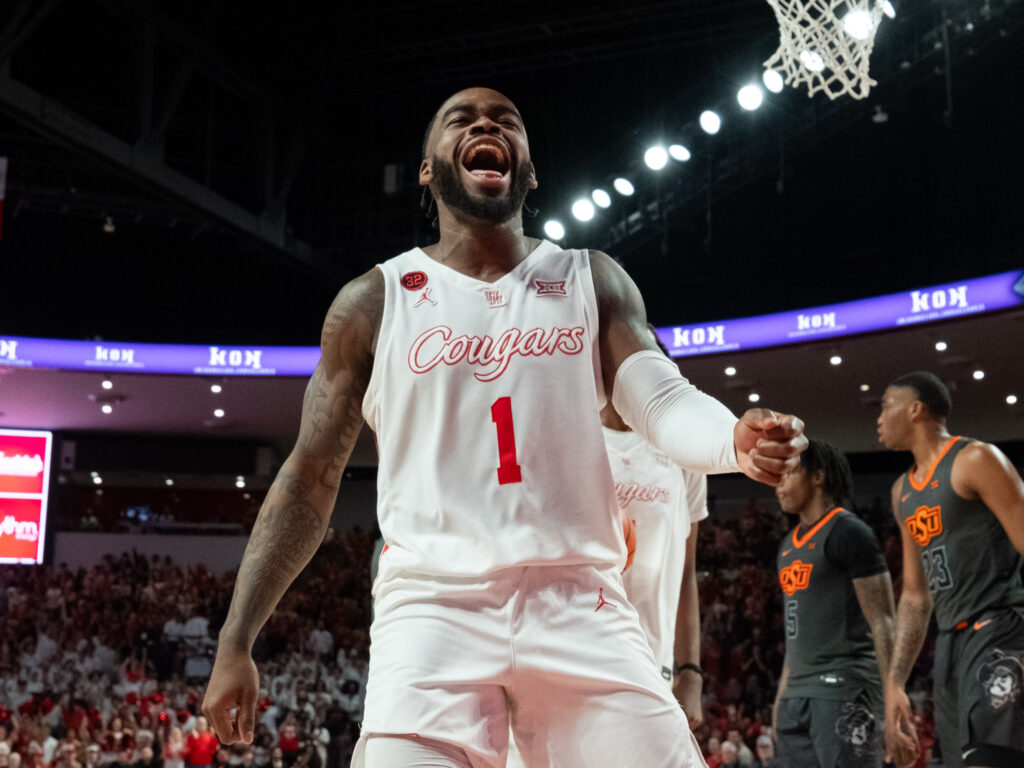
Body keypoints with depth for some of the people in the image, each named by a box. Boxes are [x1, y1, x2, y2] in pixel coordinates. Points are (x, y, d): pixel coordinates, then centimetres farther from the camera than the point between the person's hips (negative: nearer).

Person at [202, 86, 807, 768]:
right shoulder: (375, 301, 9)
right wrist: (236, 643, 5)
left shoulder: (593, 282, 13)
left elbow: (664, 403, 1)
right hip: (433, 608, -1)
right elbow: (310, 479, 10)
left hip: (579, 604, 2)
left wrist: (735, 441, -24)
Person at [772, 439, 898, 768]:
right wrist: (782, 694, 20)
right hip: (797, 695, 9)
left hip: (843, 690, -9)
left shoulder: (848, 532, -7)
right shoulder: (788, 545, 19)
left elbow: (882, 623, -12)